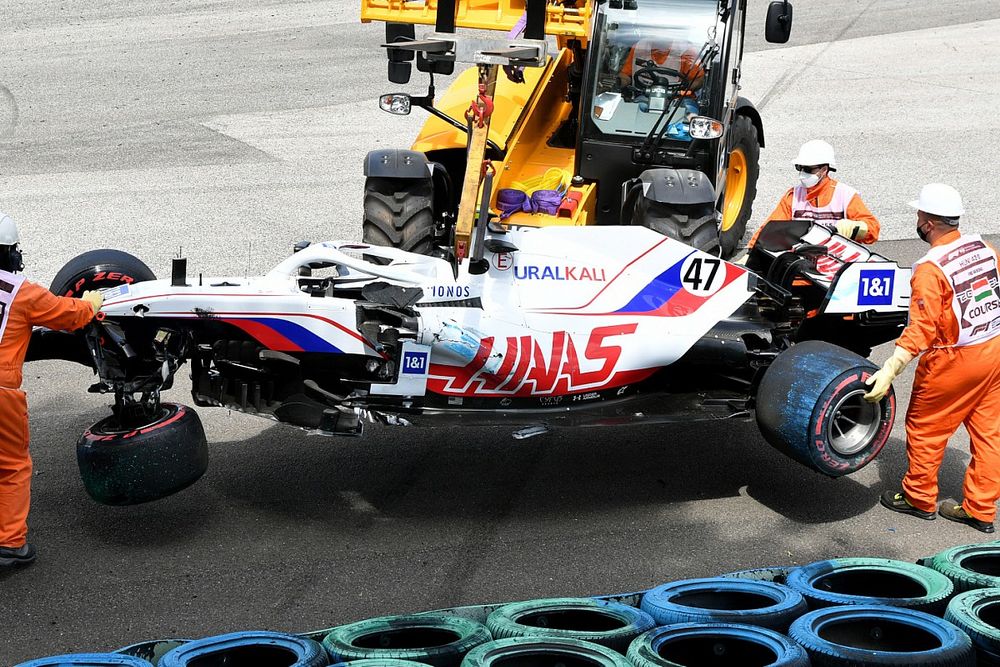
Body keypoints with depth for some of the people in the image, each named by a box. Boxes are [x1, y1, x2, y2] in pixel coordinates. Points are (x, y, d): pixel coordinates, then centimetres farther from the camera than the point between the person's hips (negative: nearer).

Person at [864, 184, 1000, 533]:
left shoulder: (930, 269, -21)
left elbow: (921, 329, -26)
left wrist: (889, 371, -28)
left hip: (954, 361, -7)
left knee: (924, 428, 12)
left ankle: (919, 498, 26)